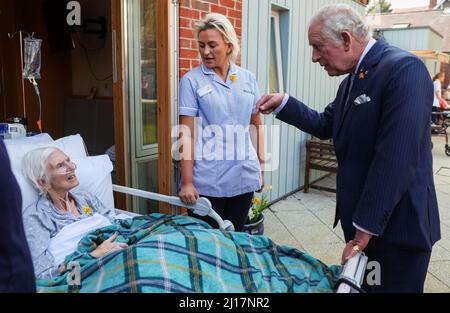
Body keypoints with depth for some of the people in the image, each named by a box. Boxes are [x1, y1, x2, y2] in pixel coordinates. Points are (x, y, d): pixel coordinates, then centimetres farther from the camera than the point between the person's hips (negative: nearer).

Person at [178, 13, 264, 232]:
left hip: (244, 177, 3)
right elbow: (187, 132, -8)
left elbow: (256, 125, 13)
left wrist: (261, 165, 11)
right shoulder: (191, 81, -3)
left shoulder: (248, 79, 7)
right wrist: (187, 182, -12)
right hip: (207, 181, -3)